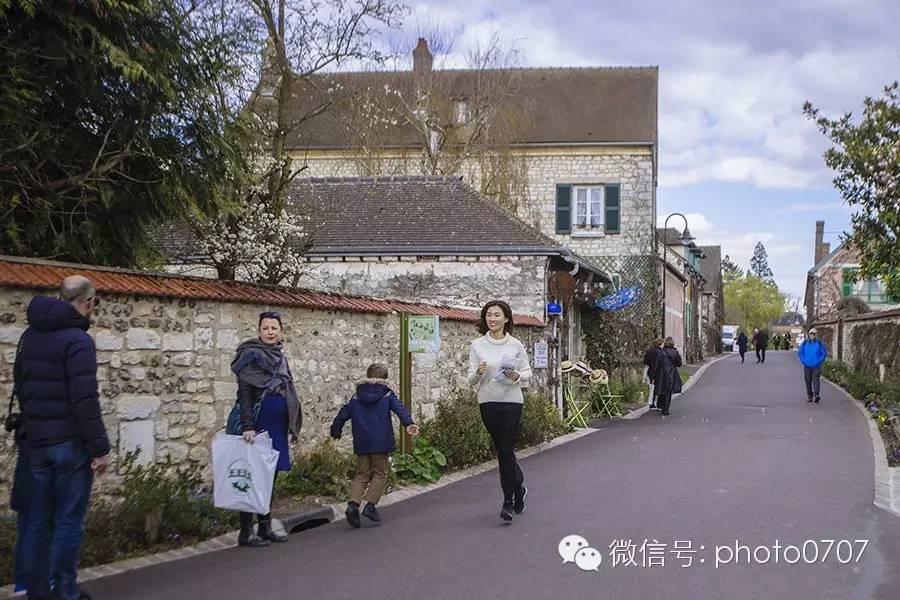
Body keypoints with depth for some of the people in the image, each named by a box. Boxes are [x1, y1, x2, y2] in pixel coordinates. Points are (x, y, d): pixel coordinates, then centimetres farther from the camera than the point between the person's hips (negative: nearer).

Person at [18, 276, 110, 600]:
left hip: (37, 442, 7)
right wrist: (100, 447, -17)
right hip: (70, 443, -7)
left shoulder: (30, 336, 10)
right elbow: (84, 400, -21)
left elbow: (21, 388, 18)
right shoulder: (77, 340, -16)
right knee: (69, 522, 1)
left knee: (38, 521, 12)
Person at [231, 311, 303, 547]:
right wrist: (247, 427, -23)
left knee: (271, 475, 12)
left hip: (277, 427, 8)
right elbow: (244, 393, -16)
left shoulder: (280, 356, 14)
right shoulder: (252, 355, -10)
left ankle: (265, 527, 21)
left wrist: (291, 426, 19)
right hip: (259, 425, -8)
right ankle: (246, 532, 4)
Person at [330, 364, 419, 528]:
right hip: (381, 442, -3)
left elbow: (343, 414, 14)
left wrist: (335, 431, 27)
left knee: (362, 474, 10)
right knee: (380, 474, 8)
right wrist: (408, 423, -28)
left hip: (361, 443, 3)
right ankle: (370, 505, -6)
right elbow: (400, 409, -15)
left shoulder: (356, 397, 11)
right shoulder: (387, 395, 1)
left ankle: (353, 504, -9)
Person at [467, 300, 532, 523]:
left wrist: (518, 376, -15)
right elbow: (471, 381, 2)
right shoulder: (477, 345, 1)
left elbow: (528, 372, 6)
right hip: (488, 402, 2)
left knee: (506, 450, -5)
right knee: (502, 450, 12)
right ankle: (518, 486, 36)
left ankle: (508, 501, 6)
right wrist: (478, 373, -20)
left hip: (511, 401, -2)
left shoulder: (516, 345, -2)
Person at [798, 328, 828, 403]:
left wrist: (819, 362, -6)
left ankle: (816, 395, -26)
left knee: (815, 380, -15)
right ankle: (809, 397, 16)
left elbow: (824, 353, 3)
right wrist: (804, 361, -3)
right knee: (808, 381, 6)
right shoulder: (805, 343, 5)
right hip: (807, 366, 2)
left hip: (816, 366, -2)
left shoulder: (820, 343, 1)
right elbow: (800, 352, 7)